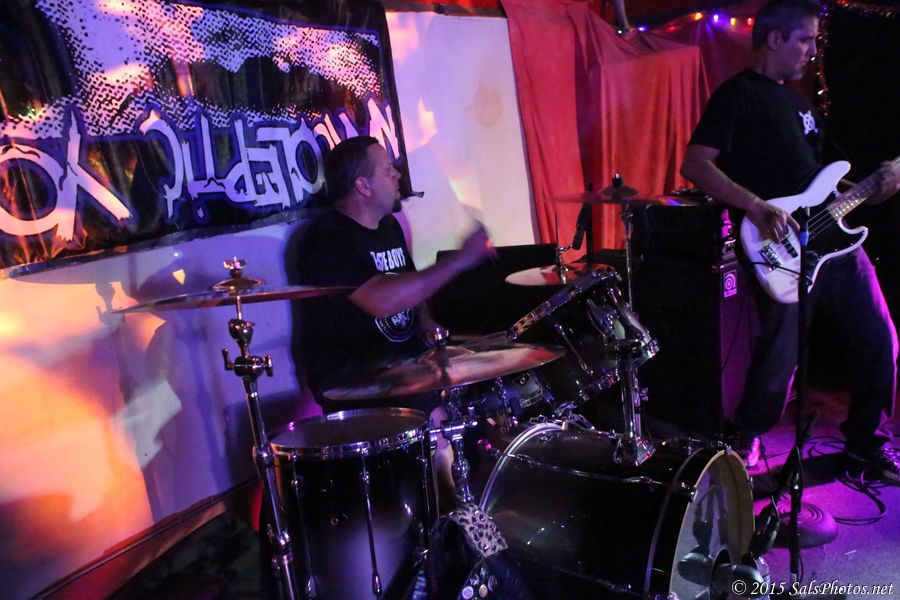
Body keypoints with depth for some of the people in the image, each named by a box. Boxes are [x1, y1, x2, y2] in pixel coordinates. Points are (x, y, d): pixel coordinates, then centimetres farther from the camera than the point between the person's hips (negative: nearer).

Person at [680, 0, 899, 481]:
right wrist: (756, 208, -26)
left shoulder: (797, 99, 22)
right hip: (781, 248, -9)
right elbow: (695, 164, -18)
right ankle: (744, 445, 17)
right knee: (779, 358, -6)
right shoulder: (739, 95, -5)